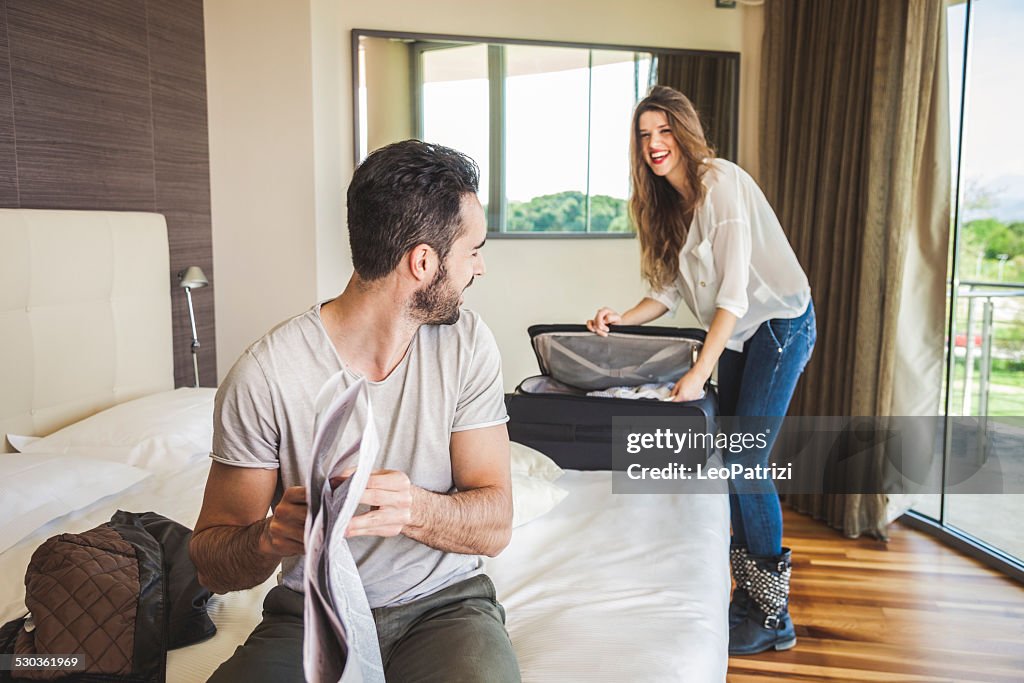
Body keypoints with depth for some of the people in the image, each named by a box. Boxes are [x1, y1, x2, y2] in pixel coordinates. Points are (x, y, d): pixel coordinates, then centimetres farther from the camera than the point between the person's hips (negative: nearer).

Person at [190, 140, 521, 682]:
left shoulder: (466, 344, -7)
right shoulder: (265, 376, -15)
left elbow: (495, 526, -9)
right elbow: (210, 563, -6)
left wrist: (413, 509, -30)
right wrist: (271, 538, -30)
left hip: (442, 601, 1)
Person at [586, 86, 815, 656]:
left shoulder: (722, 182, -18)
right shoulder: (668, 201, 8)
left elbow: (734, 289, -24)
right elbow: (674, 288, 11)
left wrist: (699, 371, -28)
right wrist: (622, 320, -5)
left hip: (780, 324, -8)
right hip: (737, 334, 8)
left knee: (745, 460, -11)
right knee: (728, 459, 6)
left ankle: (774, 617, 4)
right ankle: (750, 595, 19)